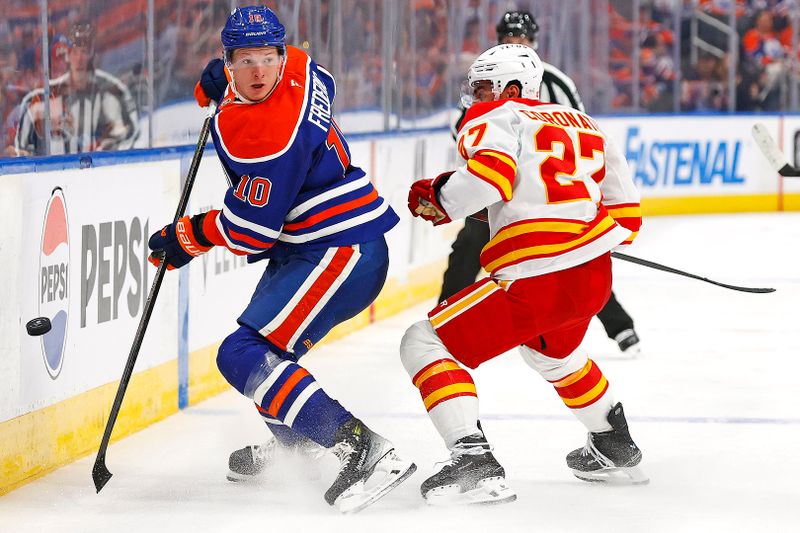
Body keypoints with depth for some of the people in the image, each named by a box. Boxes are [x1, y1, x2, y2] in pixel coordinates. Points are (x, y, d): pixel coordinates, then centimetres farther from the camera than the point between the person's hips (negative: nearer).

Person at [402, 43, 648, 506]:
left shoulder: (497, 118, 2)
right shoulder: (584, 125, 22)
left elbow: (489, 176, -20)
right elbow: (626, 213, 21)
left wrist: (436, 198, -3)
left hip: (533, 282, -8)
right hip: (595, 278, 8)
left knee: (424, 344, -1)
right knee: (552, 352, 39)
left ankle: (475, 461, -18)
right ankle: (616, 450, 49)